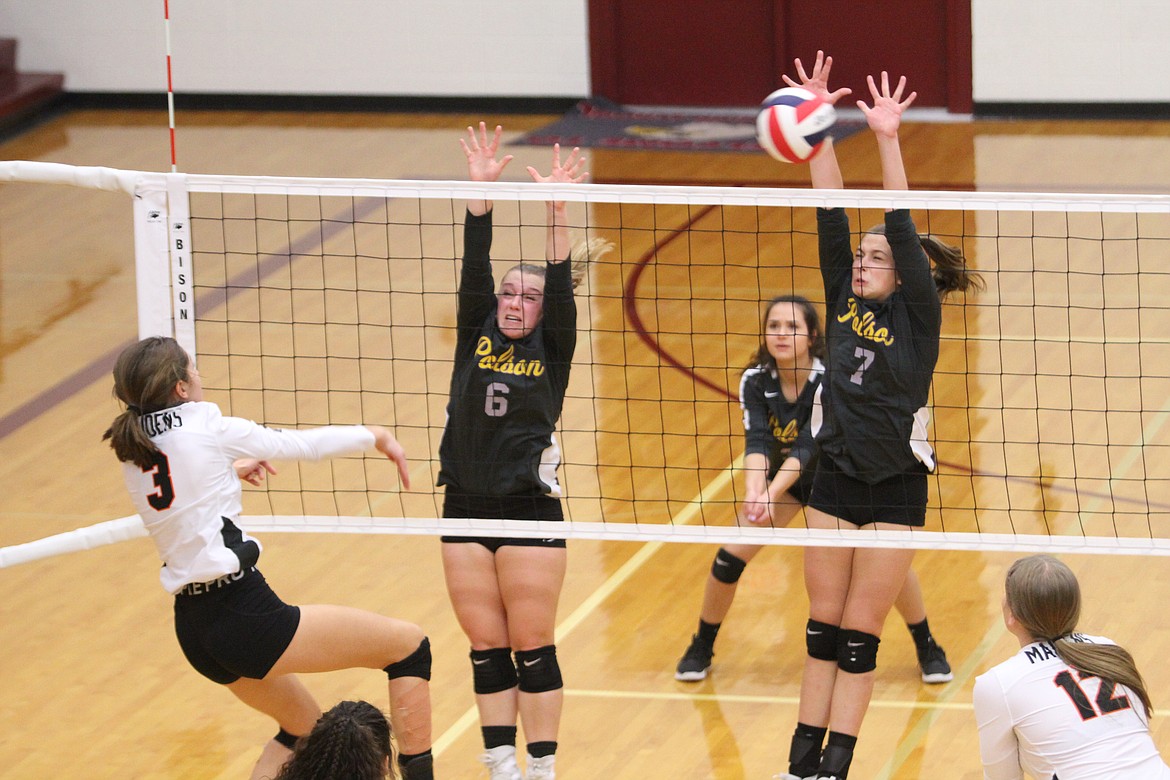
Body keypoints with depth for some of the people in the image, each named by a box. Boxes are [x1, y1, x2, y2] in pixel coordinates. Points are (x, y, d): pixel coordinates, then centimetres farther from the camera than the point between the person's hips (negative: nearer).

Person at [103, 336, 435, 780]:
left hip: (193, 629, 8)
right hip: (244, 617, -8)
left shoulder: (131, 450, 9)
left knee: (303, 727, 27)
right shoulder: (204, 427, -8)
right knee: (409, 645, 1)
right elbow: (300, 445, 4)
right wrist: (374, 436, 19)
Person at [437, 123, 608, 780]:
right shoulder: (476, 336, 6)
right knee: (487, 650, 8)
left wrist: (557, 213, -28)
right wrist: (480, 194, -17)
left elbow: (560, 286, -15)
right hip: (467, 509, 3)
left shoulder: (552, 349, 0)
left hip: (531, 511, -3)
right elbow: (475, 269, -5)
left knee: (533, 648, 1)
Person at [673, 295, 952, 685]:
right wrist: (753, 494, -53)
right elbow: (756, 441, -33)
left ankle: (927, 649, 10)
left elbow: (808, 445, -41)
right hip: (781, 476, 2)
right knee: (730, 556, -11)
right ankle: (701, 647, 11)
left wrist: (770, 495, -55)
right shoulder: (755, 381, -22)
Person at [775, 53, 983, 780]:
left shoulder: (917, 314, -9)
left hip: (895, 489, -5)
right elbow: (832, 214, -3)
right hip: (836, 480, 5)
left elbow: (903, 228, -20)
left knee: (859, 633, 0)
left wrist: (888, 140, -29)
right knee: (823, 626, 8)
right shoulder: (845, 302, 3)